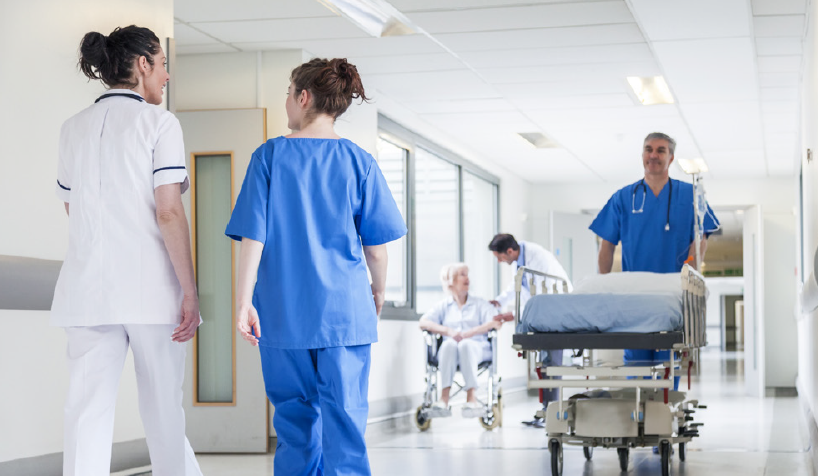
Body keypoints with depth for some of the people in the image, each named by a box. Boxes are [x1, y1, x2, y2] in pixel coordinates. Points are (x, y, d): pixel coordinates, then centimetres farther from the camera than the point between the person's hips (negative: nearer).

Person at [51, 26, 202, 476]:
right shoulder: (158, 122, -4)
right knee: (162, 405, 10)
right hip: (150, 286, -4)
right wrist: (190, 291, -10)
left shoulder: (73, 128, 11)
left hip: (88, 286, 4)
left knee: (87, 411, -1)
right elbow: (168, 212, -12)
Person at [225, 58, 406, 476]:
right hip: (344, 310, 0)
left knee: (295, 418, 13)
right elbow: (376, 245, 2)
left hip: (283, 312, 1)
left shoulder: (270, 155, -2)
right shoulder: (358, 161, -1)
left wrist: (243, 302, -4)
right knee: (344, 419, 1)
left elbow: (253, 237, -6)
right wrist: (379, 292, 18)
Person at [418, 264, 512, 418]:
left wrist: (468, 333, -13)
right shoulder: (443, 306, 22)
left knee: (465, 345, -36)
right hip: (449, 351, 1)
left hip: (477, 347, -1)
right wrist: (449, 331, -14)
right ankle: (444, 397, -45)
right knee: (449, 344, -35)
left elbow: (496, 323, 3)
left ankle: (471, 398, -46)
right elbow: (424, 322, 4)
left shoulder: (480, 304, 21)